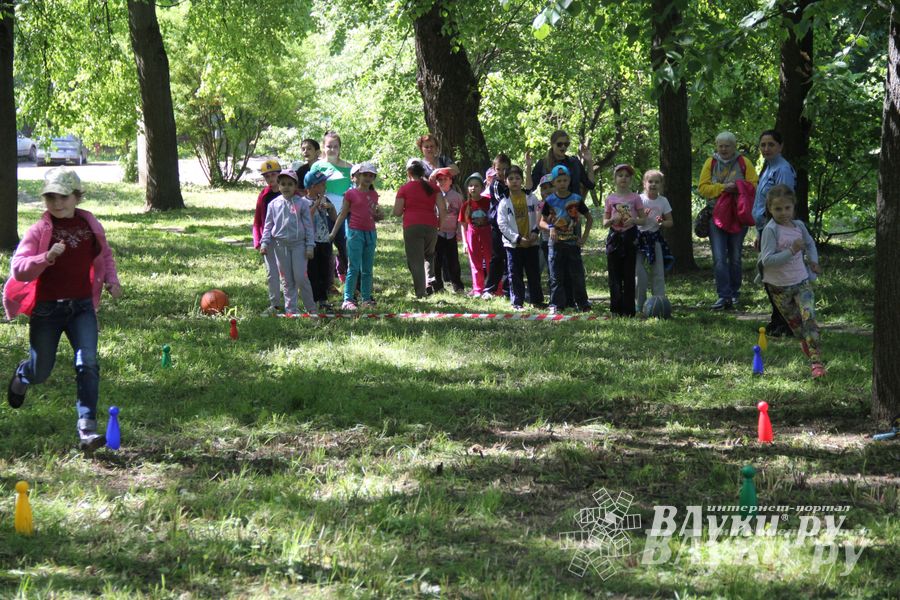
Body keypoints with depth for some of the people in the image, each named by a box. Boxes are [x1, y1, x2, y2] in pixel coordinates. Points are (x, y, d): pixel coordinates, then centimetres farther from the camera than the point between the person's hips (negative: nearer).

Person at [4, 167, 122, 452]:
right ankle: (21, 376, 51)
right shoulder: (39, 230, -10)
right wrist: (47, 257, -33)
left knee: (88, 363, -15)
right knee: (41, 371, 12)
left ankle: (86, 428, -14)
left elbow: (105, 255, 20)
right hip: (46, 309, -2)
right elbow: (18, 268, -18)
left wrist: (111, 279, 3)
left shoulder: (90, 225, 1)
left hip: (82, 306, 2)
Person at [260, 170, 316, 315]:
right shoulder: (274, 204, 6)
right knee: (286, 280, 7)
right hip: (281, 244, 3)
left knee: (301, 277, -6)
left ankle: (311, 307, 8)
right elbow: (268, 225, 10)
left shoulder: (302, 203, -1)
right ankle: (290, 309, 13)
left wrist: (310, 245, -3)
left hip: (298, 244, -3)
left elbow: (308, 225, 1)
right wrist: (265, 243, 1)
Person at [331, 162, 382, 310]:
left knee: (367, 269, 9)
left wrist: (378, 215, -2)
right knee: (354, 268, -8)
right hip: (355, 232, -5)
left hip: (370, 233, 5)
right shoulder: (351, 194, -4)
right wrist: (333, 233, -3)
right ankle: (348, 300, -6)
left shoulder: (373, 195, 11)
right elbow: (342, 214, 0)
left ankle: (366, 298, 15)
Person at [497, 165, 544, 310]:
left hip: (532, 243, 1)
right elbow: (502, 224, -8)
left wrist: (535, 231, -12)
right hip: (513, 244, -1)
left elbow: (539, 217, 5)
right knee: (515, 275, 2)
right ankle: (517, 302, 8)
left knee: (534, 273, 8)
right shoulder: (504, 202, -4)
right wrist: (518, 238, -15)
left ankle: (537, 300, 18)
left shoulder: (531, 198, 2)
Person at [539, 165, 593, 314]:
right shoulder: (550, 200, 1)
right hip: (556, 244, 0)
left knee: (577, 274, 3)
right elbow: (542, 221, 6)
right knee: (556, 275, 2)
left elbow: (589, 218, 8)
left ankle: (582, 303, 15)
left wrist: (585, 237, -1)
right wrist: (550, 227, -16)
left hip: (573, 243, 0)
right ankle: (556, 304, 7)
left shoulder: (576, 199, 0)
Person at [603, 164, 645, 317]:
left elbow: (643, 220, 3)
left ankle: (628, 309, 2)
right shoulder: (610, 198, 5)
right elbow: (605, 222, 8)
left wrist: (633, 220, -16)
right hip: (614, 236, 2)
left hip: (630, 236, -2)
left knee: (629, 274, -1)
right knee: (614, 274, 2)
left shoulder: (635, 198, 1)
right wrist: (612, 220, -13)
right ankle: (616, 308, 9)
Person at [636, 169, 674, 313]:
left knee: (658, 274, -2)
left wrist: (662, 222, -14)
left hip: (655, 238, 2)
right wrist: (642, 216, -21)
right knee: (640, 274, -4)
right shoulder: (639, 199, -2)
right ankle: (640, 305, 8)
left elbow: (670, 222, 6)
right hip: (639, 238, -2)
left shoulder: (663, 201, 4)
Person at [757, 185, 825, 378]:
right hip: (779, 286, -2)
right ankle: (805, 343, 43)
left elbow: (810, 243, 22)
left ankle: (815, 360, -19)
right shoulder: (770, 230, -17)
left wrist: (813, 260, 5)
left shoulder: (799, 226, 0)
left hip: (802, 281, 2)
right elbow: (767, 260, -24)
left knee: (809, 317, -15)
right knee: (793, 321, 15)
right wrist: (791, 251, -30)